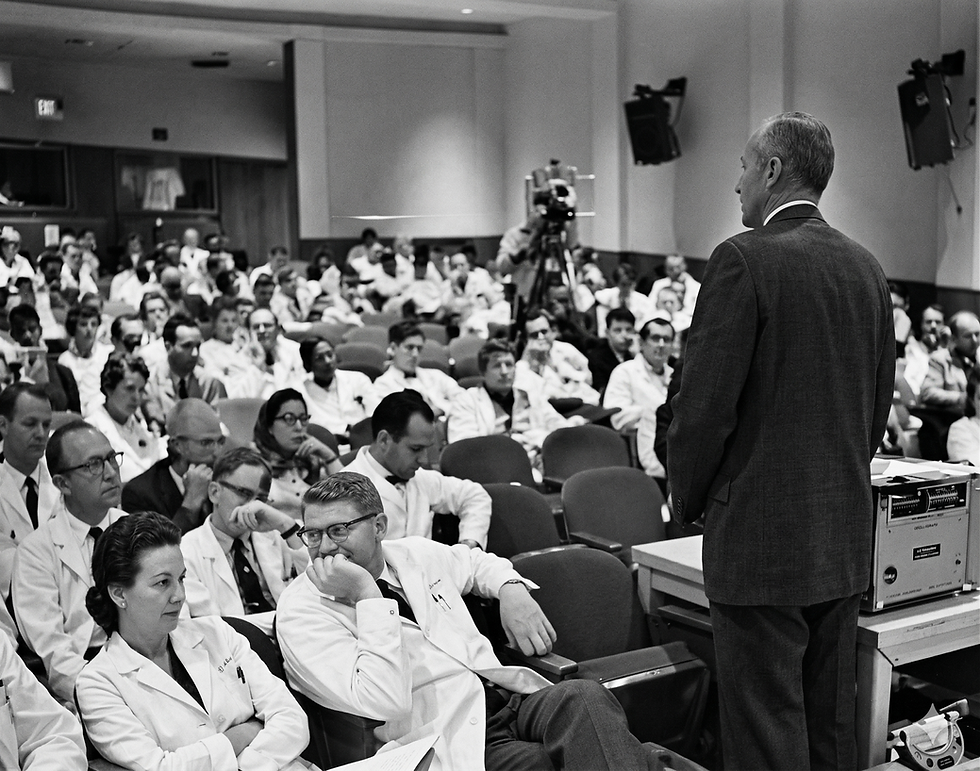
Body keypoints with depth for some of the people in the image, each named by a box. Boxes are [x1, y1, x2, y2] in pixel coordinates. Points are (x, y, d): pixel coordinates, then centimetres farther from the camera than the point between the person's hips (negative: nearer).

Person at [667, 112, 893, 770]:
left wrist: (688, 499, 1)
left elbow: (705, 403, -15)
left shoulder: (744, 260, -14)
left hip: (762, 537, -7)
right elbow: (879, 406, 14)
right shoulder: (867, 267, 9)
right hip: (845, 540, 8)